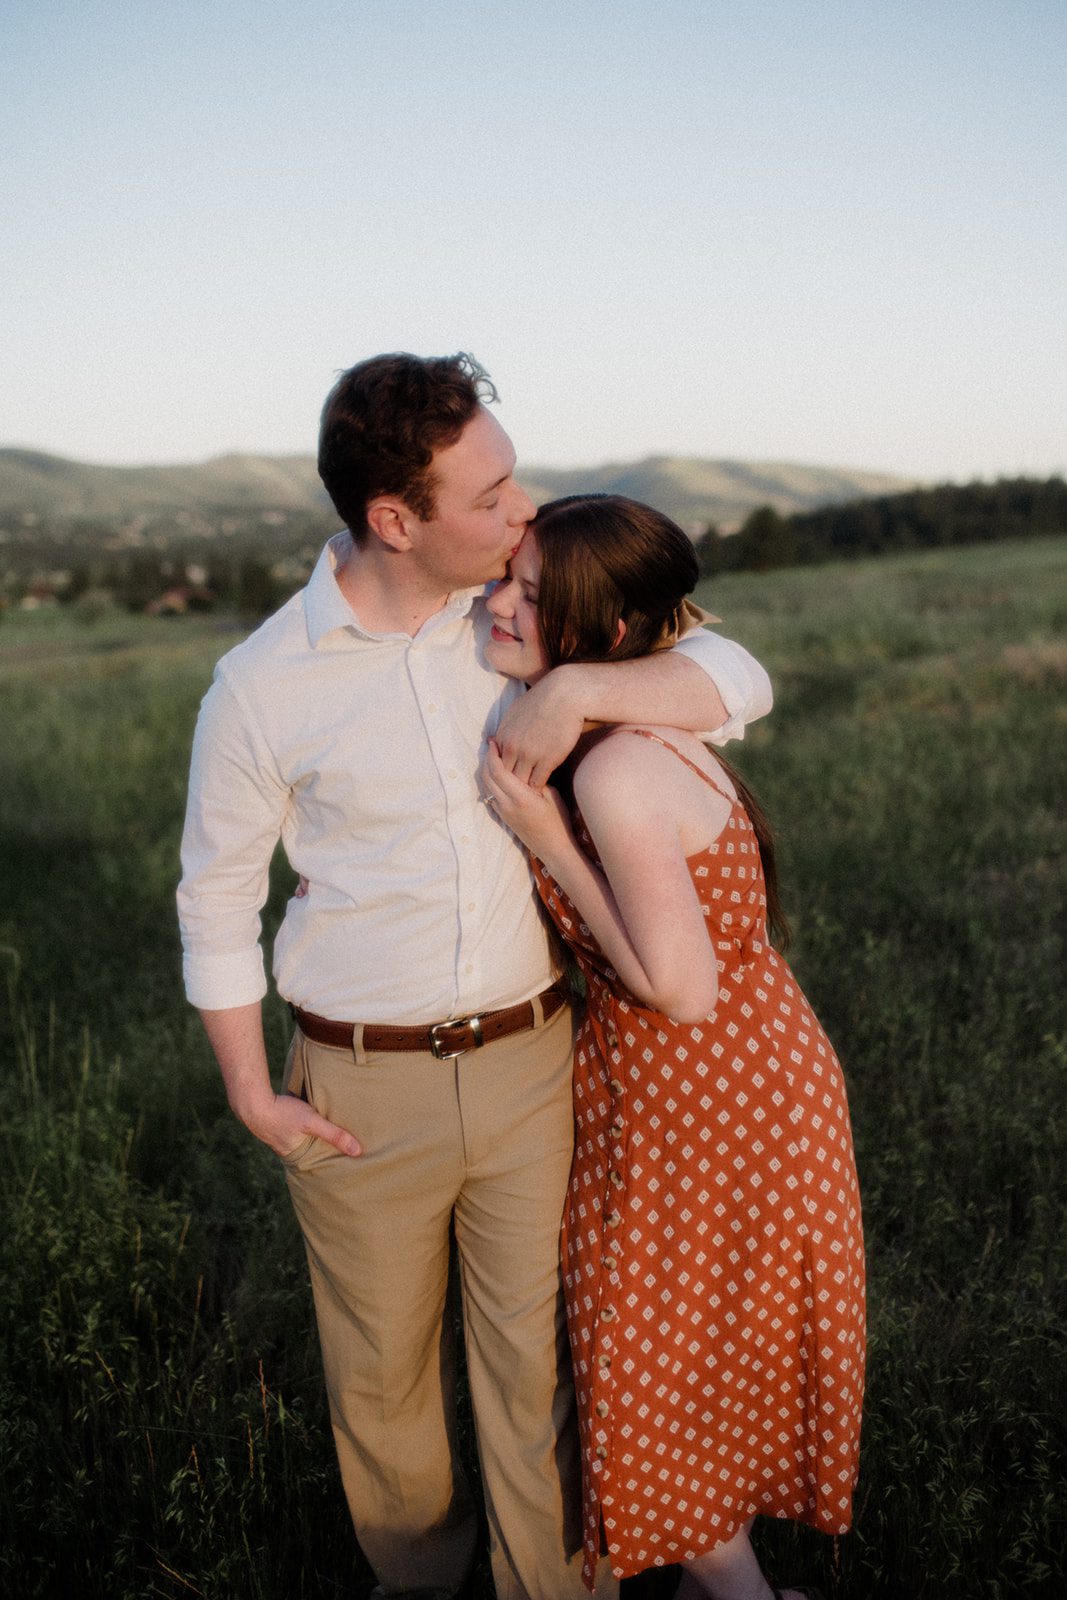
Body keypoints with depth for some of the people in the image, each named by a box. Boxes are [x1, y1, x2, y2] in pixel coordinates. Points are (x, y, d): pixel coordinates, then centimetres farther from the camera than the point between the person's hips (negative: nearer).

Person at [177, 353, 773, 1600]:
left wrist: (576, 690, -21)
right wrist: (251, 1094, -3)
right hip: (362, 1090, -1)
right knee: (384, 1369, 18)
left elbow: (739, 679, -5)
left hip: (530, 1064, 2)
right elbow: (216, 901, -1)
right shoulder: (261, 682, -11)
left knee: (535, 1356, 12)